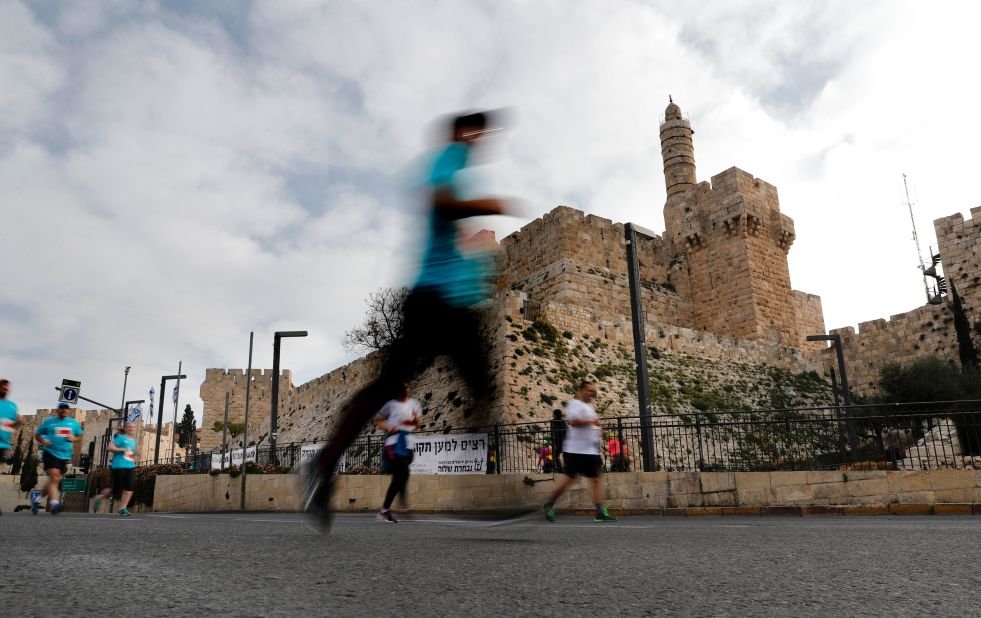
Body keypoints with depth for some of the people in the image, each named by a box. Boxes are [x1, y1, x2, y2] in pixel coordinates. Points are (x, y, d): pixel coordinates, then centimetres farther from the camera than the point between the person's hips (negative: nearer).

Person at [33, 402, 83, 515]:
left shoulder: (74, 423, 13)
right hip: (50, 453, -4)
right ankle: (54, 503, -27)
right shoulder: (49, 421, 6)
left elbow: (80, 437, 20)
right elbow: (37, 435, 12)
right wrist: (43, 441, -8)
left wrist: (73, 438, -2)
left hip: (65, 455, 4)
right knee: (54, 477, -20)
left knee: (54, 480, 11)